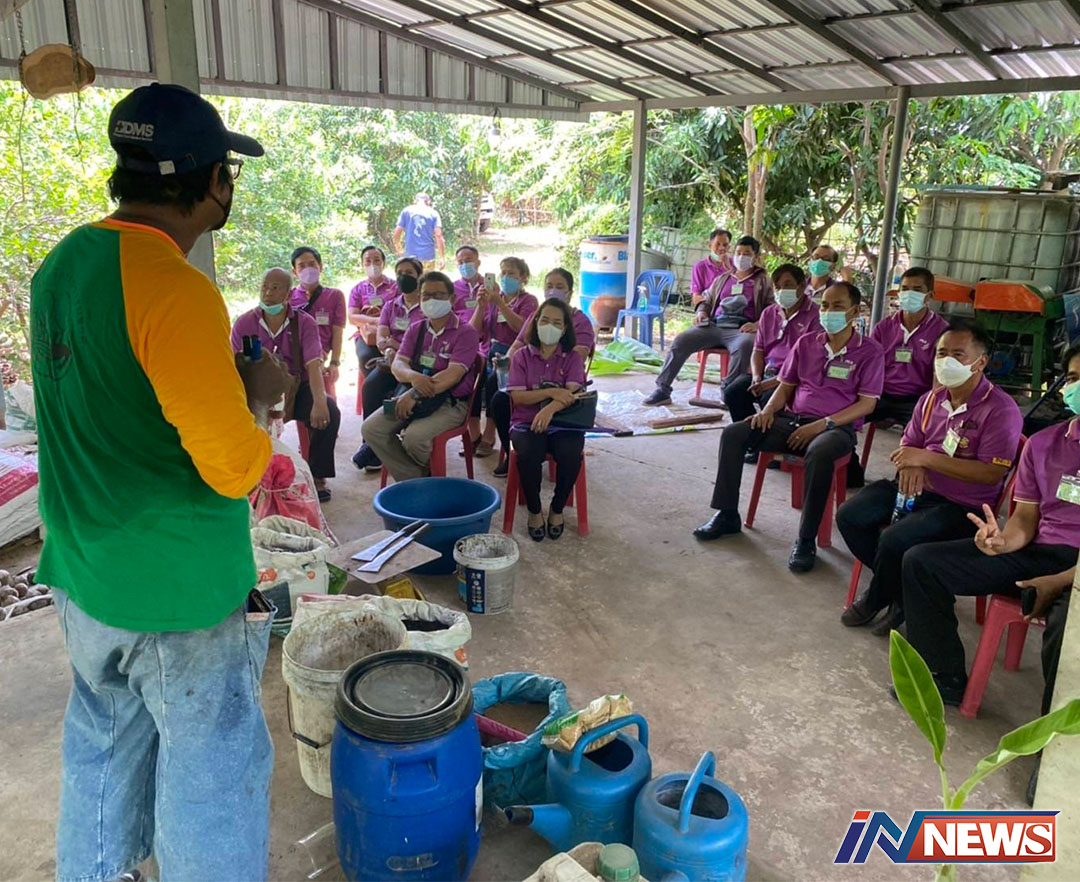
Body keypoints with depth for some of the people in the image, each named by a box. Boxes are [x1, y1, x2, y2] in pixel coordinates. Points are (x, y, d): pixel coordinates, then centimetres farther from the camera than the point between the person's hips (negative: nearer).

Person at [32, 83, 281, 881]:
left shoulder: (64, 262, 4)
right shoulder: (175, 290, -24)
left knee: (103, 749, 25)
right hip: (179, 590, -8)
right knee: (209, 772, 9)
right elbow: (234, 467, -26)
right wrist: (253, 400, -7)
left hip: (85, 572, 9)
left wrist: (227, 384, 9)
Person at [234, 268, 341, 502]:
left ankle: (317, 477, -11)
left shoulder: (304, 322, -2)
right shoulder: (243, 324, 2)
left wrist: (319, 401, -31)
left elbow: (313, 365, -14)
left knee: (330, 411, -28)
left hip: (297, 387, 0)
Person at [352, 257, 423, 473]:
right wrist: (388, 351, -20)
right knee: (370, 385, -28)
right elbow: (380, 337, 4)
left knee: (396, 395, -31)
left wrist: (396, 346, -19)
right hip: (391, 361, 4)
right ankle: (371, 443, -22)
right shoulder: (390, 306, 20)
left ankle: (372, 447, -20)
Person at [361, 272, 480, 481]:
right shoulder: (416, 329, 14)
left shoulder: (466, 332, -5)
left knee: (414, 436, -31)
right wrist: (414, 377, -23)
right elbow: (397, 365, 2)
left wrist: (415, 395, -25)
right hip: (413, 396, 6)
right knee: (371, 428, -13)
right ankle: (413, 480, -6)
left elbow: (453, 375, -17)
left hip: (451, 402, -6)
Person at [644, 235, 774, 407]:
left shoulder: (763, 281, 16)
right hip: (713, 326, 4)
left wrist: (758, 325, -13)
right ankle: (662, 390, -18)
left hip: (741, 329, -3)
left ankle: (728, 392, -27)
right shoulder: (722, 279, 28)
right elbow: (706, 301, 32)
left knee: (745, 345, -41)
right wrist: (701, 312, 8)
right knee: (681, 340, -21)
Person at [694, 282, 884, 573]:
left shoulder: (869, 351, 1)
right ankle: (727, 516, -6)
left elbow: (867, 404, -5)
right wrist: (768, 409, -4)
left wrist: (823, 424, -17)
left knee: (819, 453, -41)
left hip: (837, 427, -5)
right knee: (733, 434, -16)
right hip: (792, 419, 5)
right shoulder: (806, 343, 14)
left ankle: (807, 540, -30)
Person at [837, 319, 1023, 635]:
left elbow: (992, 474, -21)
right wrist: (910, 465, -11)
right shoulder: (931, 399, 8)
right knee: (849, 516, -8)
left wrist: (926, 458, -24)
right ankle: (901, 589, 5)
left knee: (894, 540, -28)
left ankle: (875, 601, 4)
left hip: (962, 506, -7)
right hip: (918, 489, 8)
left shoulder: (1000, 410, -14)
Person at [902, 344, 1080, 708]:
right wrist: (1003, 540, -12)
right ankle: (947, 679, 4)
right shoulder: (1043, 443, 12)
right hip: (1038, 553, 6)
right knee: (920, 562, -5)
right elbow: (1026, 517, 12)